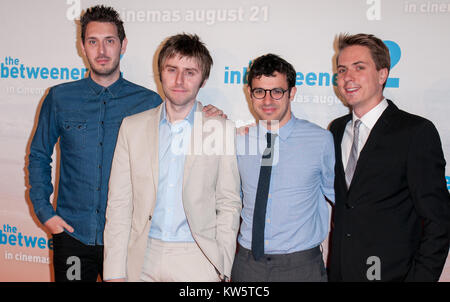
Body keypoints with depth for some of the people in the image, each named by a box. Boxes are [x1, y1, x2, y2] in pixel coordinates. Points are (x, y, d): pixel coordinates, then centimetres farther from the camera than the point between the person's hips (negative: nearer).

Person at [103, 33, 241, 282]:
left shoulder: (221, 130, -1)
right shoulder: (132, 127, 3)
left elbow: (229, 205, 0)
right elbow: (119, 204, 2)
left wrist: (222, 268, -5)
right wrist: (115, 273, -2)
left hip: (197, 261, -1)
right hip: (143, 260, 2)